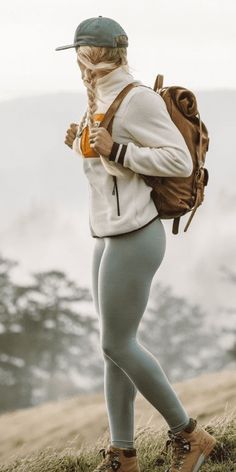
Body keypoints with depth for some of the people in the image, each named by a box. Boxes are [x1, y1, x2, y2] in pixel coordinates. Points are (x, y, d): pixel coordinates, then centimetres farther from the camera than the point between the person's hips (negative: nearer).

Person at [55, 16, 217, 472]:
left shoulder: (137, 98, -15)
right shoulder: (102, 101, 13)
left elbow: (179, 160, -17)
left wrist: (116, 150, -21)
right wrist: (83, 144, 11)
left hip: (134, 236, -10)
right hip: (112, 234, 10)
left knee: (117, 345, -5)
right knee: (116, 345, 10)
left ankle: (188, 434, 8)